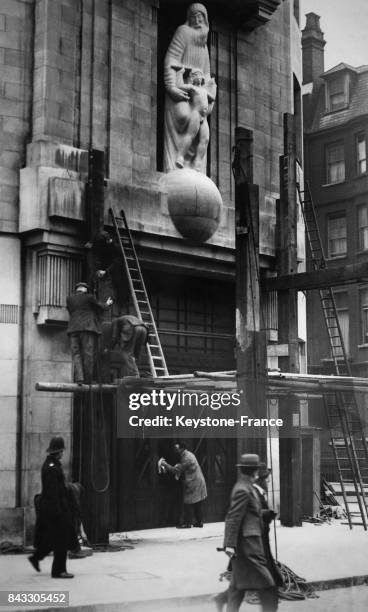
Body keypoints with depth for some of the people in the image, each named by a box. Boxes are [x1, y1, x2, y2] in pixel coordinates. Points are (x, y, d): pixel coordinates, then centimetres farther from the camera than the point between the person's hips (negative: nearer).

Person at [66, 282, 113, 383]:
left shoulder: (69, 299, 14)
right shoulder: (89, 297, 5)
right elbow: (101, 307, 15)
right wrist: (107, 304, 36)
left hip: (73, 329, 3)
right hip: (88, 328, -3)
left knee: (76, 354, -1)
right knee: (89, 354, -4)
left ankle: (79, 378, -19)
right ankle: (88, 380, -9)